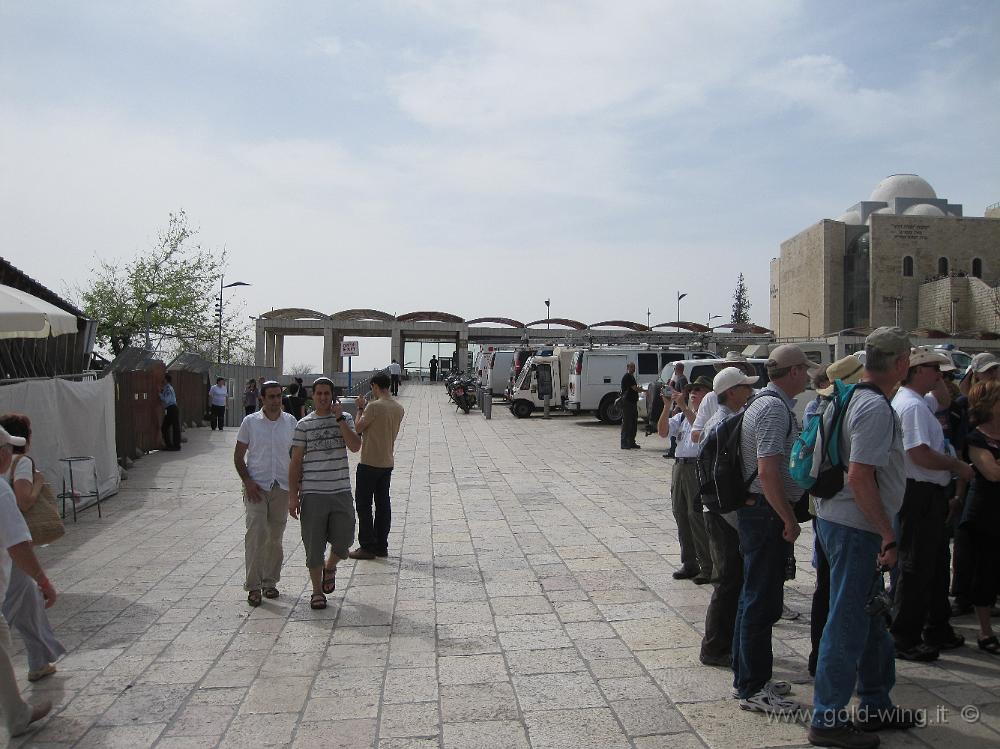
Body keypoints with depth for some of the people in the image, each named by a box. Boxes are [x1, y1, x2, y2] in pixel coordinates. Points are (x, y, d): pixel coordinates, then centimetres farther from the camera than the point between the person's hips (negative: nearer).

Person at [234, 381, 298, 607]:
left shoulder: (291, 422, 5)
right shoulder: (250, 422, 0)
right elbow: (238, 456, 4)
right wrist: (247, 481, -9)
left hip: (282, 487, 2)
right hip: (256, 487, -2)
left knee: (275, 537, 9)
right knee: (256, 534, -11)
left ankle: (269, 582, 22)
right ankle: (253, 585, -3)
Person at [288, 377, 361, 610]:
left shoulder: (344, 419, 6)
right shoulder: (304, 425, 2)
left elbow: (355, 446, -9)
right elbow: (295, 462, 3)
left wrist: (339, 419, -13)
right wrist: (293, 495, -2)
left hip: (341, 492, 1)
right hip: (312, 494, -1)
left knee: (343, 542, 3)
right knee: (314, 546, 4)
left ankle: (330, 567, 35)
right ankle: (317, 591, 21)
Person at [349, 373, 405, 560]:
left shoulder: (374, 407, -18)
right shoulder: (398, 408, 6)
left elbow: (358, 428, -9)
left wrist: (361, 408, 4)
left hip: (369, 463, -7)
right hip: (388, 462, 8)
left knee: (363, 504, 2)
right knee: (383, 504, 12)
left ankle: (367, 546, 4)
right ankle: (381, 546, 17)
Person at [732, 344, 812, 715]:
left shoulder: (766, 402, 15)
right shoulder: (775, 408, -18)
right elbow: (768, 471, -25)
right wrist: (789, 519, -19)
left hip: (758, 511, 11)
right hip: (767, 513, -11)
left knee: (756, 597, 18)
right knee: (761, 601, -2)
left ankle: (750, 677, 30)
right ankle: (753, 689, 8)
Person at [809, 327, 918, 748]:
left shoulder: (854, 398, 10)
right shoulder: (877, 408, -19)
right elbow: (859, 477, -26)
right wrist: (889, 536, -21)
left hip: (840, 520, 10)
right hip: (856, 528, -10)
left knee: (871, 617, 21)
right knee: (848, 623, -1)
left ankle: (875, 705, 35)